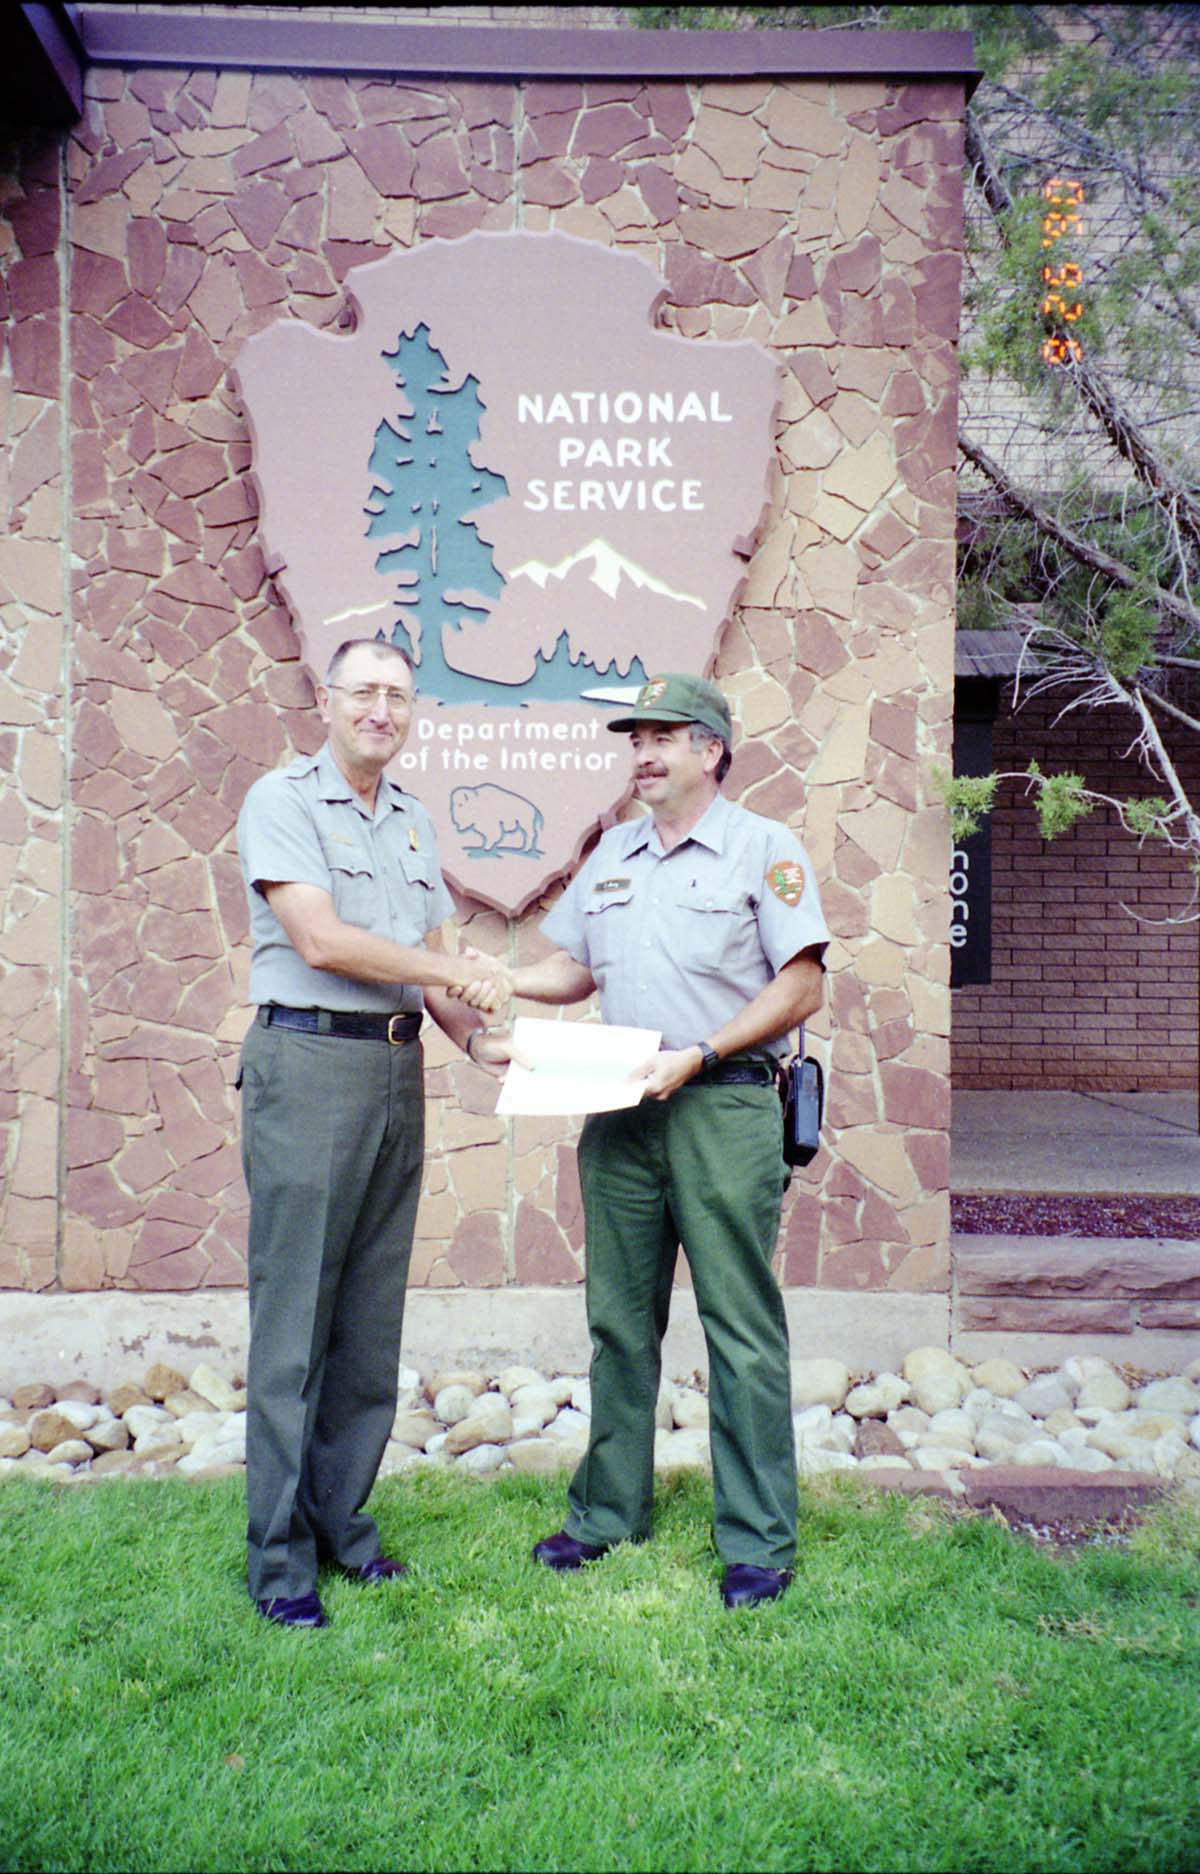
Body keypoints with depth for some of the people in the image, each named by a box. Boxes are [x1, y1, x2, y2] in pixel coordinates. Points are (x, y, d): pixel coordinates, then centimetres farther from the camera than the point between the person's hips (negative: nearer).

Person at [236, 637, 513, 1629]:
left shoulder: (413, 818, 17)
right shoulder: (283, 800, -4)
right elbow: (321, 941, -14)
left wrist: (475, 1037, 2)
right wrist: (456, 974, -9)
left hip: (398, 1067, 7)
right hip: (308, 1064, -7)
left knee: (373, 1316, 11)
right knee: (295, 1315, -2)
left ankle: (342, 1519, 24)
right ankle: (280, 1556, 8)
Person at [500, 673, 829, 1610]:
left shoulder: (765, 848, -1)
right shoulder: (613, 854, 17)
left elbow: (801, 985, -6)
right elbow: (573, 971, 22)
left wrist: (699, 1055, -14)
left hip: (724, 1108, -5)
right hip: (619, 1108, 6)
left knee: (742, 1330, -1)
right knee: (621, 1321, 12)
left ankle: (759, 1542, 10)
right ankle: (609, 1513, 25)